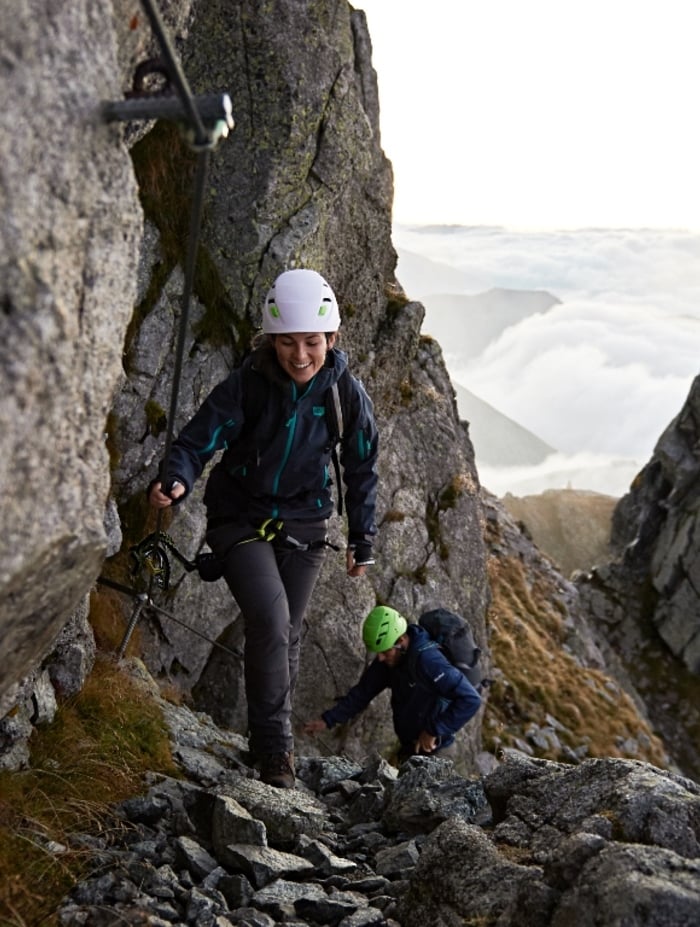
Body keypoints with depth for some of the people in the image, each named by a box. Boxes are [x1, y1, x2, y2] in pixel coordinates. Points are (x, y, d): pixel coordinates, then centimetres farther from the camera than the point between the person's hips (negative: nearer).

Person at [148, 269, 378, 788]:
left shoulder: (347, 393, -11)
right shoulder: (246, 386, -19)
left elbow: (362, 471, 2)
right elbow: (197, 441, -19)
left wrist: (363, 541, 7)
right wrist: (176, 482, -41)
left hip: (303, 525, 3)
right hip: (241, 518, -3)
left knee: (287, 634, 10)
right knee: (269, 617, -21)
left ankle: (272, 742, 30)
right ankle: (274, 747, -8)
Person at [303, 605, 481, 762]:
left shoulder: (428, 660, -30)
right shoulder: (388, 659, -3)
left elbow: (471, 699, -33)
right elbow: (363, 692, 4)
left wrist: (434, 731, -30)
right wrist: (327, 720, -6)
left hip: (434, 751, -8)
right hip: (409, 749, 8)